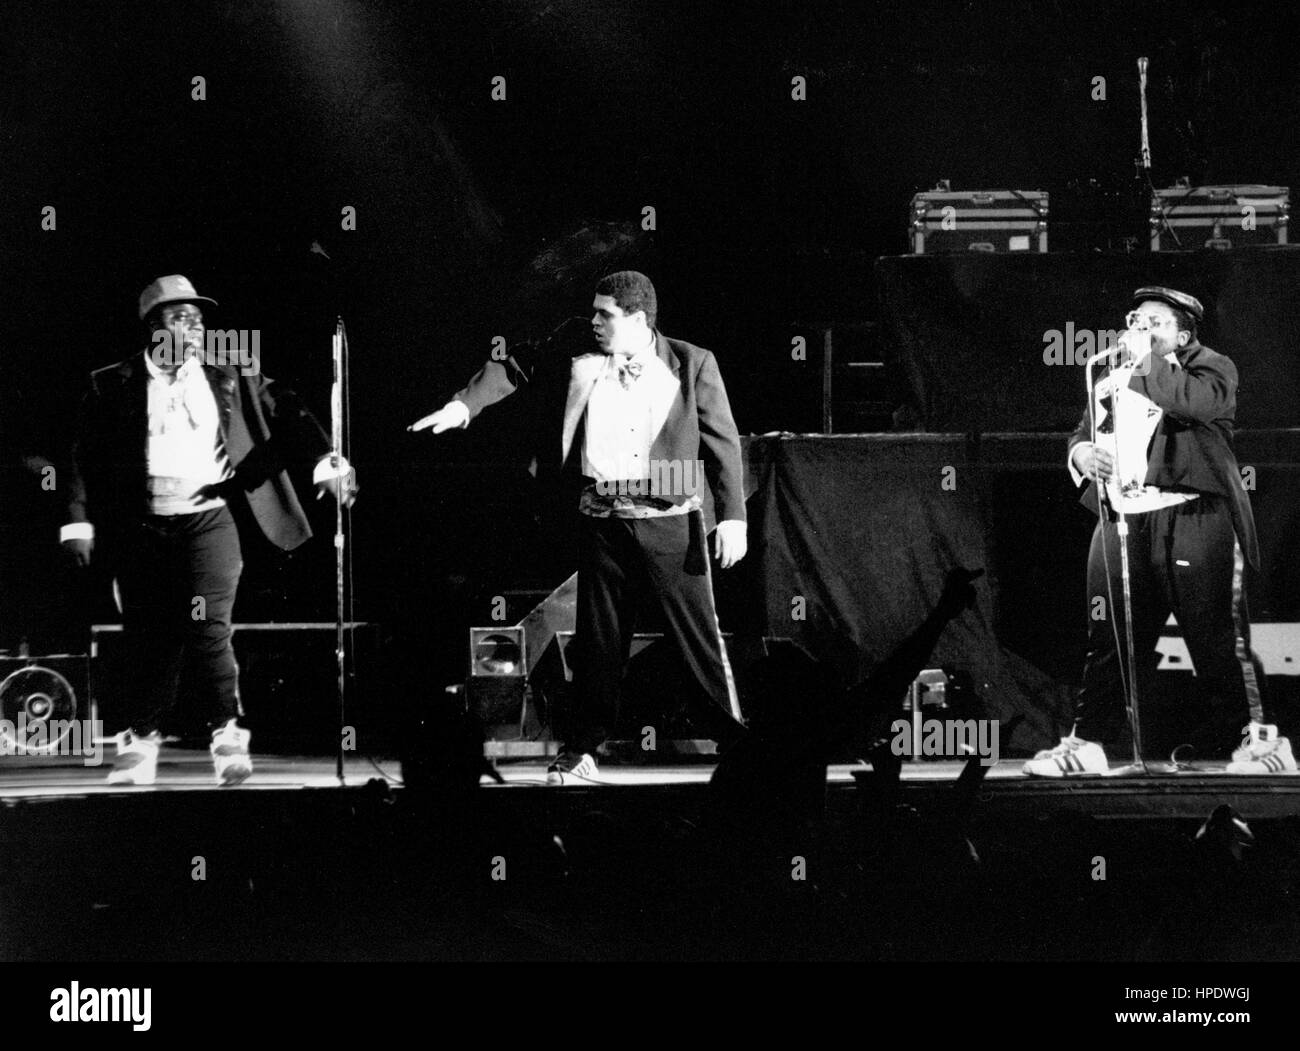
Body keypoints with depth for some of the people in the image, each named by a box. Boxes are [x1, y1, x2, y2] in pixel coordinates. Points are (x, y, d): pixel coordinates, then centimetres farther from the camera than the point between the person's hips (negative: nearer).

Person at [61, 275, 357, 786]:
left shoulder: (230, 373, 8)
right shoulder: (113, 386, 5)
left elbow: (284, 412, 8)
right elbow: (86, 456, 3)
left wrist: (325, 461, -6)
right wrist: (79, 521, -5)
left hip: (207, 519, 0)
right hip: (142, 528, 1)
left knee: (206, 627, -14)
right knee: (148, 638, 3)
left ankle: (227, 735, -4)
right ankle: (140, 741, 18)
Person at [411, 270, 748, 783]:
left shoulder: (692, 365, -2)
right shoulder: (579, 362, 5)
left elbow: (723, 442, -2)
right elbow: (515, 370, 12)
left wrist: (733, 518, -7)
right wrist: (462, 405, -1)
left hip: (670, 519, -3)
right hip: (602, 522, 3)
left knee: (698, 633, -1)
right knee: (598, 637, 9)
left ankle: (736, 744, 8)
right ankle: (580, 750, 19)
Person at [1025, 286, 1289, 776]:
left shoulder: (1212, 367, 5)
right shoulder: (1111, 382, 21)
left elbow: (1198, 403, -16)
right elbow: (1082, 435, 25)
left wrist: (1146, 361, -7)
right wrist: (1082, 452, 1)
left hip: (1192, 519, -5)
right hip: (1122, 522, 5)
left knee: (1218, 639, -4)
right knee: (1108, 639, 3)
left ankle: (1263, 738, 4)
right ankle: (1087, 743, 9)